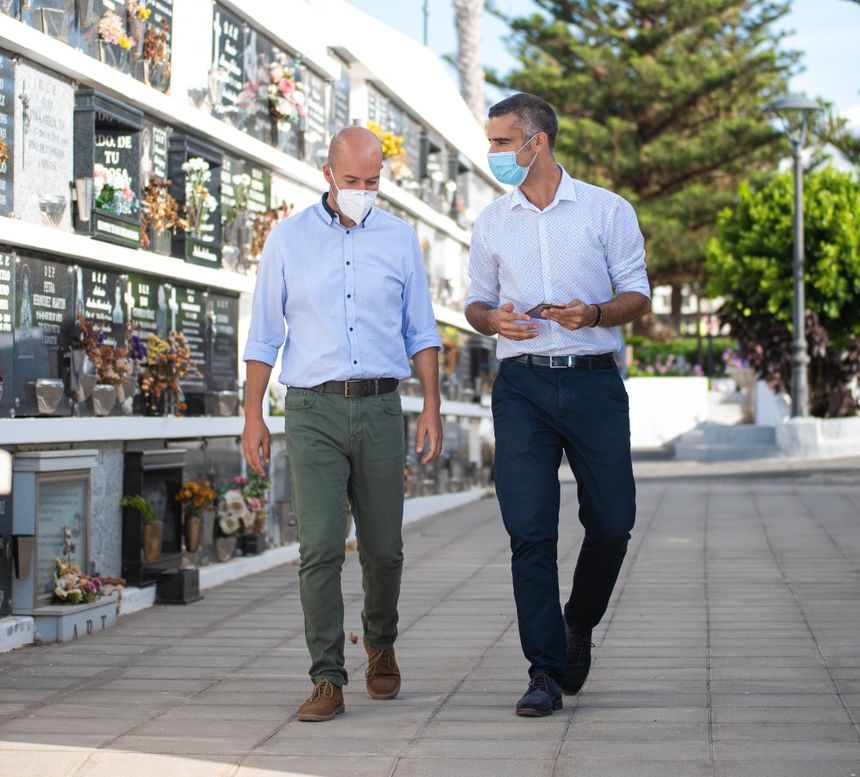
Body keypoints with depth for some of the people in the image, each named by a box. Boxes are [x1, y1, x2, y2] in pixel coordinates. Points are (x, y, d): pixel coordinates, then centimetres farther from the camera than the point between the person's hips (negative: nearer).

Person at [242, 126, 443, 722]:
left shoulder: (400, 238, 10)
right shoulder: (289, 238, 6)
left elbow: (421, 331, 12)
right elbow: (264, 335, 8)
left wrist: (432, 405, 2)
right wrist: (254, 416, 2)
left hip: (380, 409, 2)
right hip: (314, 410, -1)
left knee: (384, 547, 6)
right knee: (320, 547, -10)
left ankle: (381, 646, 32)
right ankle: (328, 680, -5)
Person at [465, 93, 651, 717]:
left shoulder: (607, 210, 3)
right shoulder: (492, 222, 12)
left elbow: (638, 295, 4)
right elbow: (477, 301, 18)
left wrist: (594, 313, -17)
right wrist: (493, 318, -6)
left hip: (594, 384, -1)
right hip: (522, 385, 1)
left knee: (612, 522, 1)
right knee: (530, 530, -6)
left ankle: (579, 624, 29)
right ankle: (546, 671, -2)